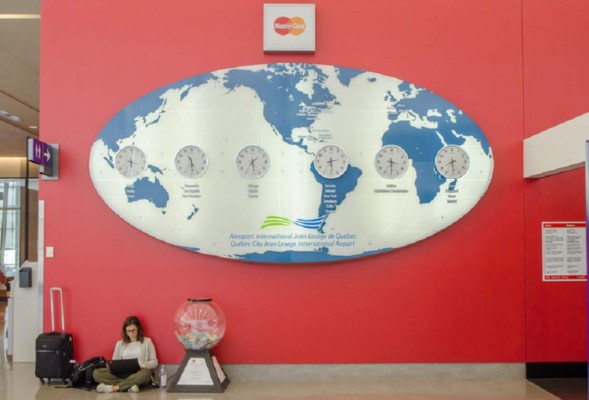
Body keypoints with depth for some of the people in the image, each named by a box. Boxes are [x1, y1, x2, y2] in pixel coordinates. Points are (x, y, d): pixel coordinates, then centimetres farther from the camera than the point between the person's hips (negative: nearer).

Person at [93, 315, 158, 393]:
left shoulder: (147, 341, 6)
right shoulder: (120, 343, 14)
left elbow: (154, 362, 5)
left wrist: (143, 364, -16)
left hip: (138, 375, -3)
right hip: (122, 374, 3)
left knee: (145, 373, -40)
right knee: (96, 373, -22)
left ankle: (114, 387, -31)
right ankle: (130, 385, -32)